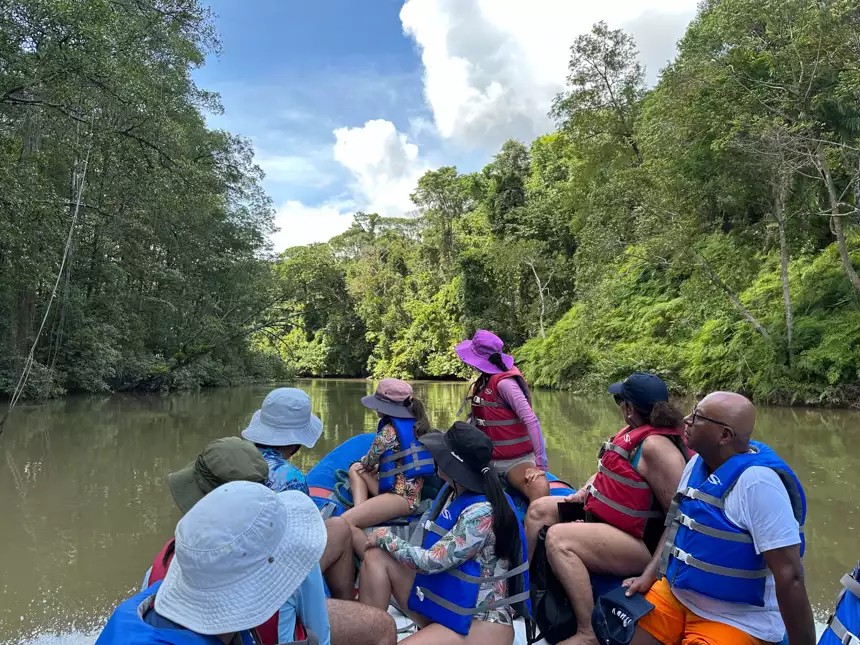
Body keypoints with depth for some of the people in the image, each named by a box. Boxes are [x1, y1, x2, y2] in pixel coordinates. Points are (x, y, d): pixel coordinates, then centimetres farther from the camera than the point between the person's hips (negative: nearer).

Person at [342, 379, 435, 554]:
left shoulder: (389, 431, -14)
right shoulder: (414, 423, 11)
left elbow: (368, 463, 0)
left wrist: (365, 463, 23)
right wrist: (377, 466, 12)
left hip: (401, 496, -10)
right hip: (409, 490, 10)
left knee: (345, 522, -21)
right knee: (355, 468, 21)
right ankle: (360, 512, 4)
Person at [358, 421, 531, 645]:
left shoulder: (482, 513, -26)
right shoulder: (452, 491, 1)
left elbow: (431, 562, -23)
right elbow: (435, 555, 11)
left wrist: (386, 538, -8)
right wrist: (385, 541, -2)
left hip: (480, 622, -9)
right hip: (442, 600, 9)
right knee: (376, 556, -5)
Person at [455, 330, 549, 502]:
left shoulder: (503, 383, -19)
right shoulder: (483, 381, 7)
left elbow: (532, 421, -26)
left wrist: (540, 465, -30)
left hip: (516, 460, -9)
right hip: (486, 459, 9)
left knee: (541, 490, -36)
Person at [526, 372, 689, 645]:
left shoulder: (655, 445, -26)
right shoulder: (636, 429, 5)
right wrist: (586, 490, 8)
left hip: (638, 540, -11)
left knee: (558, 539, -30)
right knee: (538, 510, 11)